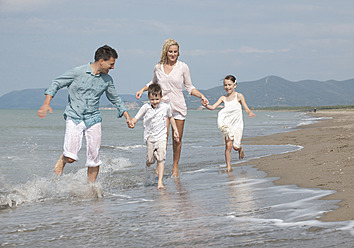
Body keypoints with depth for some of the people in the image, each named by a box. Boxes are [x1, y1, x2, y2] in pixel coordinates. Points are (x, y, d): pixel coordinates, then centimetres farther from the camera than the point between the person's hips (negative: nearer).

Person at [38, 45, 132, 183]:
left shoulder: (107, 80, 5)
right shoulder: (78, 72, -9)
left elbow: (115, 99, 21)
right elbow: (56, 83, -1)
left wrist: (127, 116, 15)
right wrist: (46, 104, -11)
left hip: (93, 119, 4)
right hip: (74, 118, -4)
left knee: (94, 158, -2)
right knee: (71, 157, -15)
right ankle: (62, 161, 20)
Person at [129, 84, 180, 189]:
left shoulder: (166, 107, -1)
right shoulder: (145, 108, -5)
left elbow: (171, 118, 18)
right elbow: (136, 118, -7)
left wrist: (175, 130, 18)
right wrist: (132, 122, -30)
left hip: (161, 137, 0)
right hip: (150, 137, 0)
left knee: (161, 159, -15)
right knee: (150, 161, 4)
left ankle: (160, 181, -15)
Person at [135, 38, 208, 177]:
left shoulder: (183, 67, 0)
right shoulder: (158, 68, 4)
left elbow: (189, 87, 7)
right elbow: (154, 82, 25)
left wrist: (201, 96, -7)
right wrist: (143, 89, 11)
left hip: (179, 106, 0)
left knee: (177, 139, 5)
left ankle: (175, 167, 20)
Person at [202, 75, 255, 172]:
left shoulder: (239, 96, -4)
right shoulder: (223, 98, 4)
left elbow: (246, 108, -13)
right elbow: (213, 107, -4)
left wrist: (250, 112, -36)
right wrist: (206, 105, -25)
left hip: (237, 124, -2)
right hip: (227, 124, 2)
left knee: (235, 146, -3)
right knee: (228, 145, -9)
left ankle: (240, 148, 35)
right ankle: (228, 167, -1)